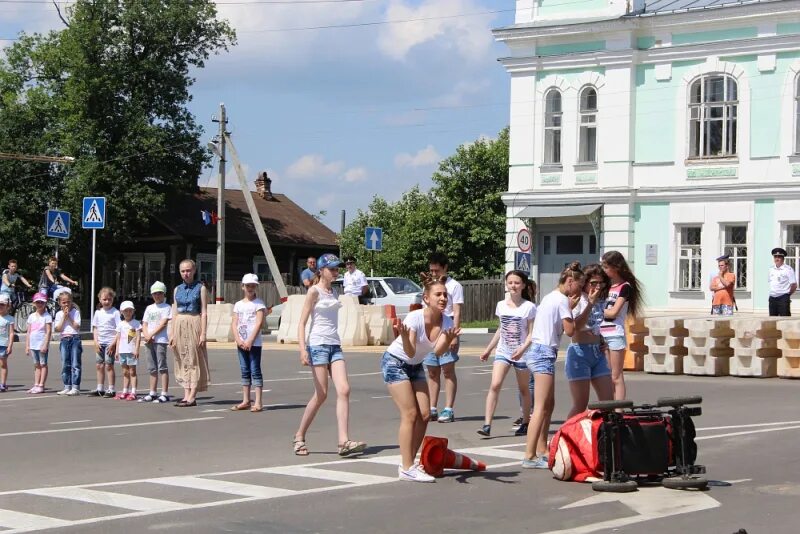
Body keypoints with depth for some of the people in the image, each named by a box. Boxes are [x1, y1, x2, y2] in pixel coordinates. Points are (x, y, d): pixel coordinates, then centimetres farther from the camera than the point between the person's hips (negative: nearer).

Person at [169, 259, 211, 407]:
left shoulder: (201, 288, -2)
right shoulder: (178, 289, 11)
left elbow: (204, 313, -5)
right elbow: (174, 313, 12)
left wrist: (203, 333, -12)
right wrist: (172, 333, 7)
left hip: (194, 324, -5)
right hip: (179, 325, 5)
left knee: (195, 360, -4)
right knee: (183, 361, 6)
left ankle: (192, 397, -3)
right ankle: (186, 395, 10)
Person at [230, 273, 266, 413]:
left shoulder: (259, 303, -3)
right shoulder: (238, 304, 12)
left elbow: (259, 323, -12)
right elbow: (234, 324, 6)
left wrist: (250, 341, -17)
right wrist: (238, 340, -9)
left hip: (254, 343, -5)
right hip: (241, 343, 5)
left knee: (255, 371, -6)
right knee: (245, 371, 10)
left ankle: (258, 403, -7)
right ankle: (246, 401, 15)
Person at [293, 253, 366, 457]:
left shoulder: (332, 291, 17)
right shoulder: (314, 291, -4)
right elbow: (302, 322, -9)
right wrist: (303, 350, -19)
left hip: (334, 345, 7)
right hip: (318, 344, -7)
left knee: (344, 390, -10)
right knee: (321, 395, -6)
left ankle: (344, 441, -15)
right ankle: (300, 436, 10)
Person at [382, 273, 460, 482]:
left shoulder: (446, 322, -13)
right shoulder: (414, 318, -28)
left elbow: (438, 351, -26)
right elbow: (410, 352, -35)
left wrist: (448, 341, -45)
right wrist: (405, 337, -54)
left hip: (415, 366, 7)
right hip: (395, 363, -7)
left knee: (424, 415, 0)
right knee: (410, 414, -14)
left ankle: (409, 462, 13)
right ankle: (406, 468, -11)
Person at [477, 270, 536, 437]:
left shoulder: (529, 307, -8)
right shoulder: (501, 305, 5)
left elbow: (532, 333, -11)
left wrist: (522, 349, -26)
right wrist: (488, 349, 18)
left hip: (522, 353, -3)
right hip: (503, 351, 3)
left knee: (523, 389, 11)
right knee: (495, 386, -13)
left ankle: (525, 423, 26)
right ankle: (487, 424, -18)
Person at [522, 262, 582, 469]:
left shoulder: (550, 297, 19)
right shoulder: (562, 300, -10)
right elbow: (570, 330, -11)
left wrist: (569, 307, 8)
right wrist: (571, 307, 0)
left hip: (538, 351, 10)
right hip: (544, 354, -10)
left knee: (549, 404, 18)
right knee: (541, 408, -12)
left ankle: (541, 450, 24)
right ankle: (529, 456, -16)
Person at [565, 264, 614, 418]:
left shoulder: (600, 300, 11)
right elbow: (576, 327, -25)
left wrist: (602, 342, 9)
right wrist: (590, 303, -27)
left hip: (597, 352, 8)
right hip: (580, 352, -7)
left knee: (608, 401, 4)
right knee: (580, 405, -5)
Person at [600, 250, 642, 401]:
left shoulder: (625, 287, -5)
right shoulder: (606, 286, 16)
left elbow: (613, 312, -11)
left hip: (615, 335, -7)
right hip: (602, 335, 7)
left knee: (616, 377, -6)